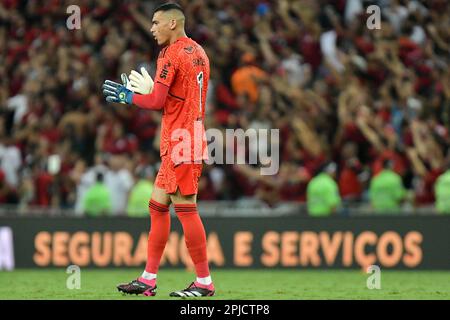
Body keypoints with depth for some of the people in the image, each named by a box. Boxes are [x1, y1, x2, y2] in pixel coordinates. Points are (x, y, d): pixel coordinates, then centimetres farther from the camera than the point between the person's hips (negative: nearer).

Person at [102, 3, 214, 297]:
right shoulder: (198, 52, 15)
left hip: (180, 142, -10)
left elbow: (157, 101, -15)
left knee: (185, 208, -7)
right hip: (193, 138, 10)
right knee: (158, 205, 11)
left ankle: (204, 282, -5)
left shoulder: (172, 54, -12)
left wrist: (126, 96, 0)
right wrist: (150, 89, 17)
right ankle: (148, 280, 13)